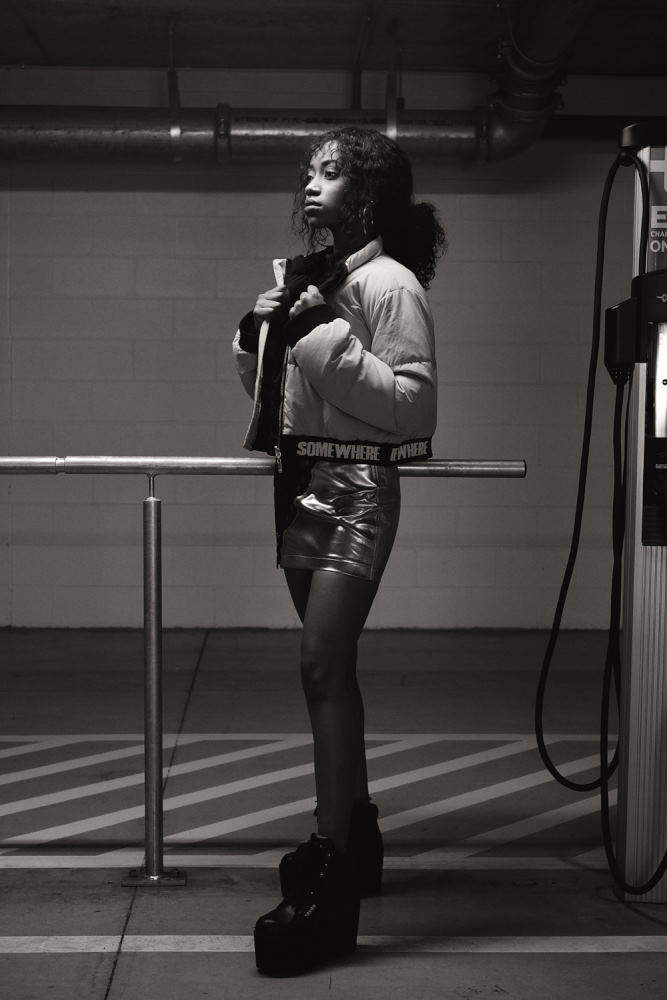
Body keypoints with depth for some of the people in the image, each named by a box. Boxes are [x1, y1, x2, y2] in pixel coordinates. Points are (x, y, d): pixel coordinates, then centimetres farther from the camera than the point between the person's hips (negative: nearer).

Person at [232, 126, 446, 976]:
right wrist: (256, 339, 1)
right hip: (299, 483, 8)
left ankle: (332, 888, -14)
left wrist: (326, 338, -22)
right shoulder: (302, 277, 14)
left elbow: (412, 404, -19)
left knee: (323, 663, -16)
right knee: (327, 663, 15)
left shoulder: (387, 283, -10)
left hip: (356, 488, -8)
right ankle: (354, 829, 31)